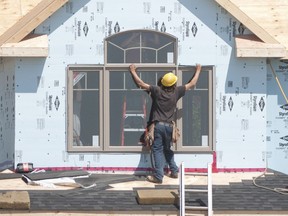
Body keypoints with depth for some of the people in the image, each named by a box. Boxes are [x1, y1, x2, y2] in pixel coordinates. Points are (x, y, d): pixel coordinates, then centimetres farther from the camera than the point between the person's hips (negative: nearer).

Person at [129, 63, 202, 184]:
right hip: (169, 126, 3)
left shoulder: (157, 91, -7)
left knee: (157, 150, -1)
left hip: (158, 125, -3)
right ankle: (174, 171, 23)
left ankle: (158, 176, -4)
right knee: (167, 149, 22)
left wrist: (133, 71, 11)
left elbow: (140, 84, -3)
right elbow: (192, 84, 10)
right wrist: (198, 70, 23)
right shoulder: (176, 92, -2)